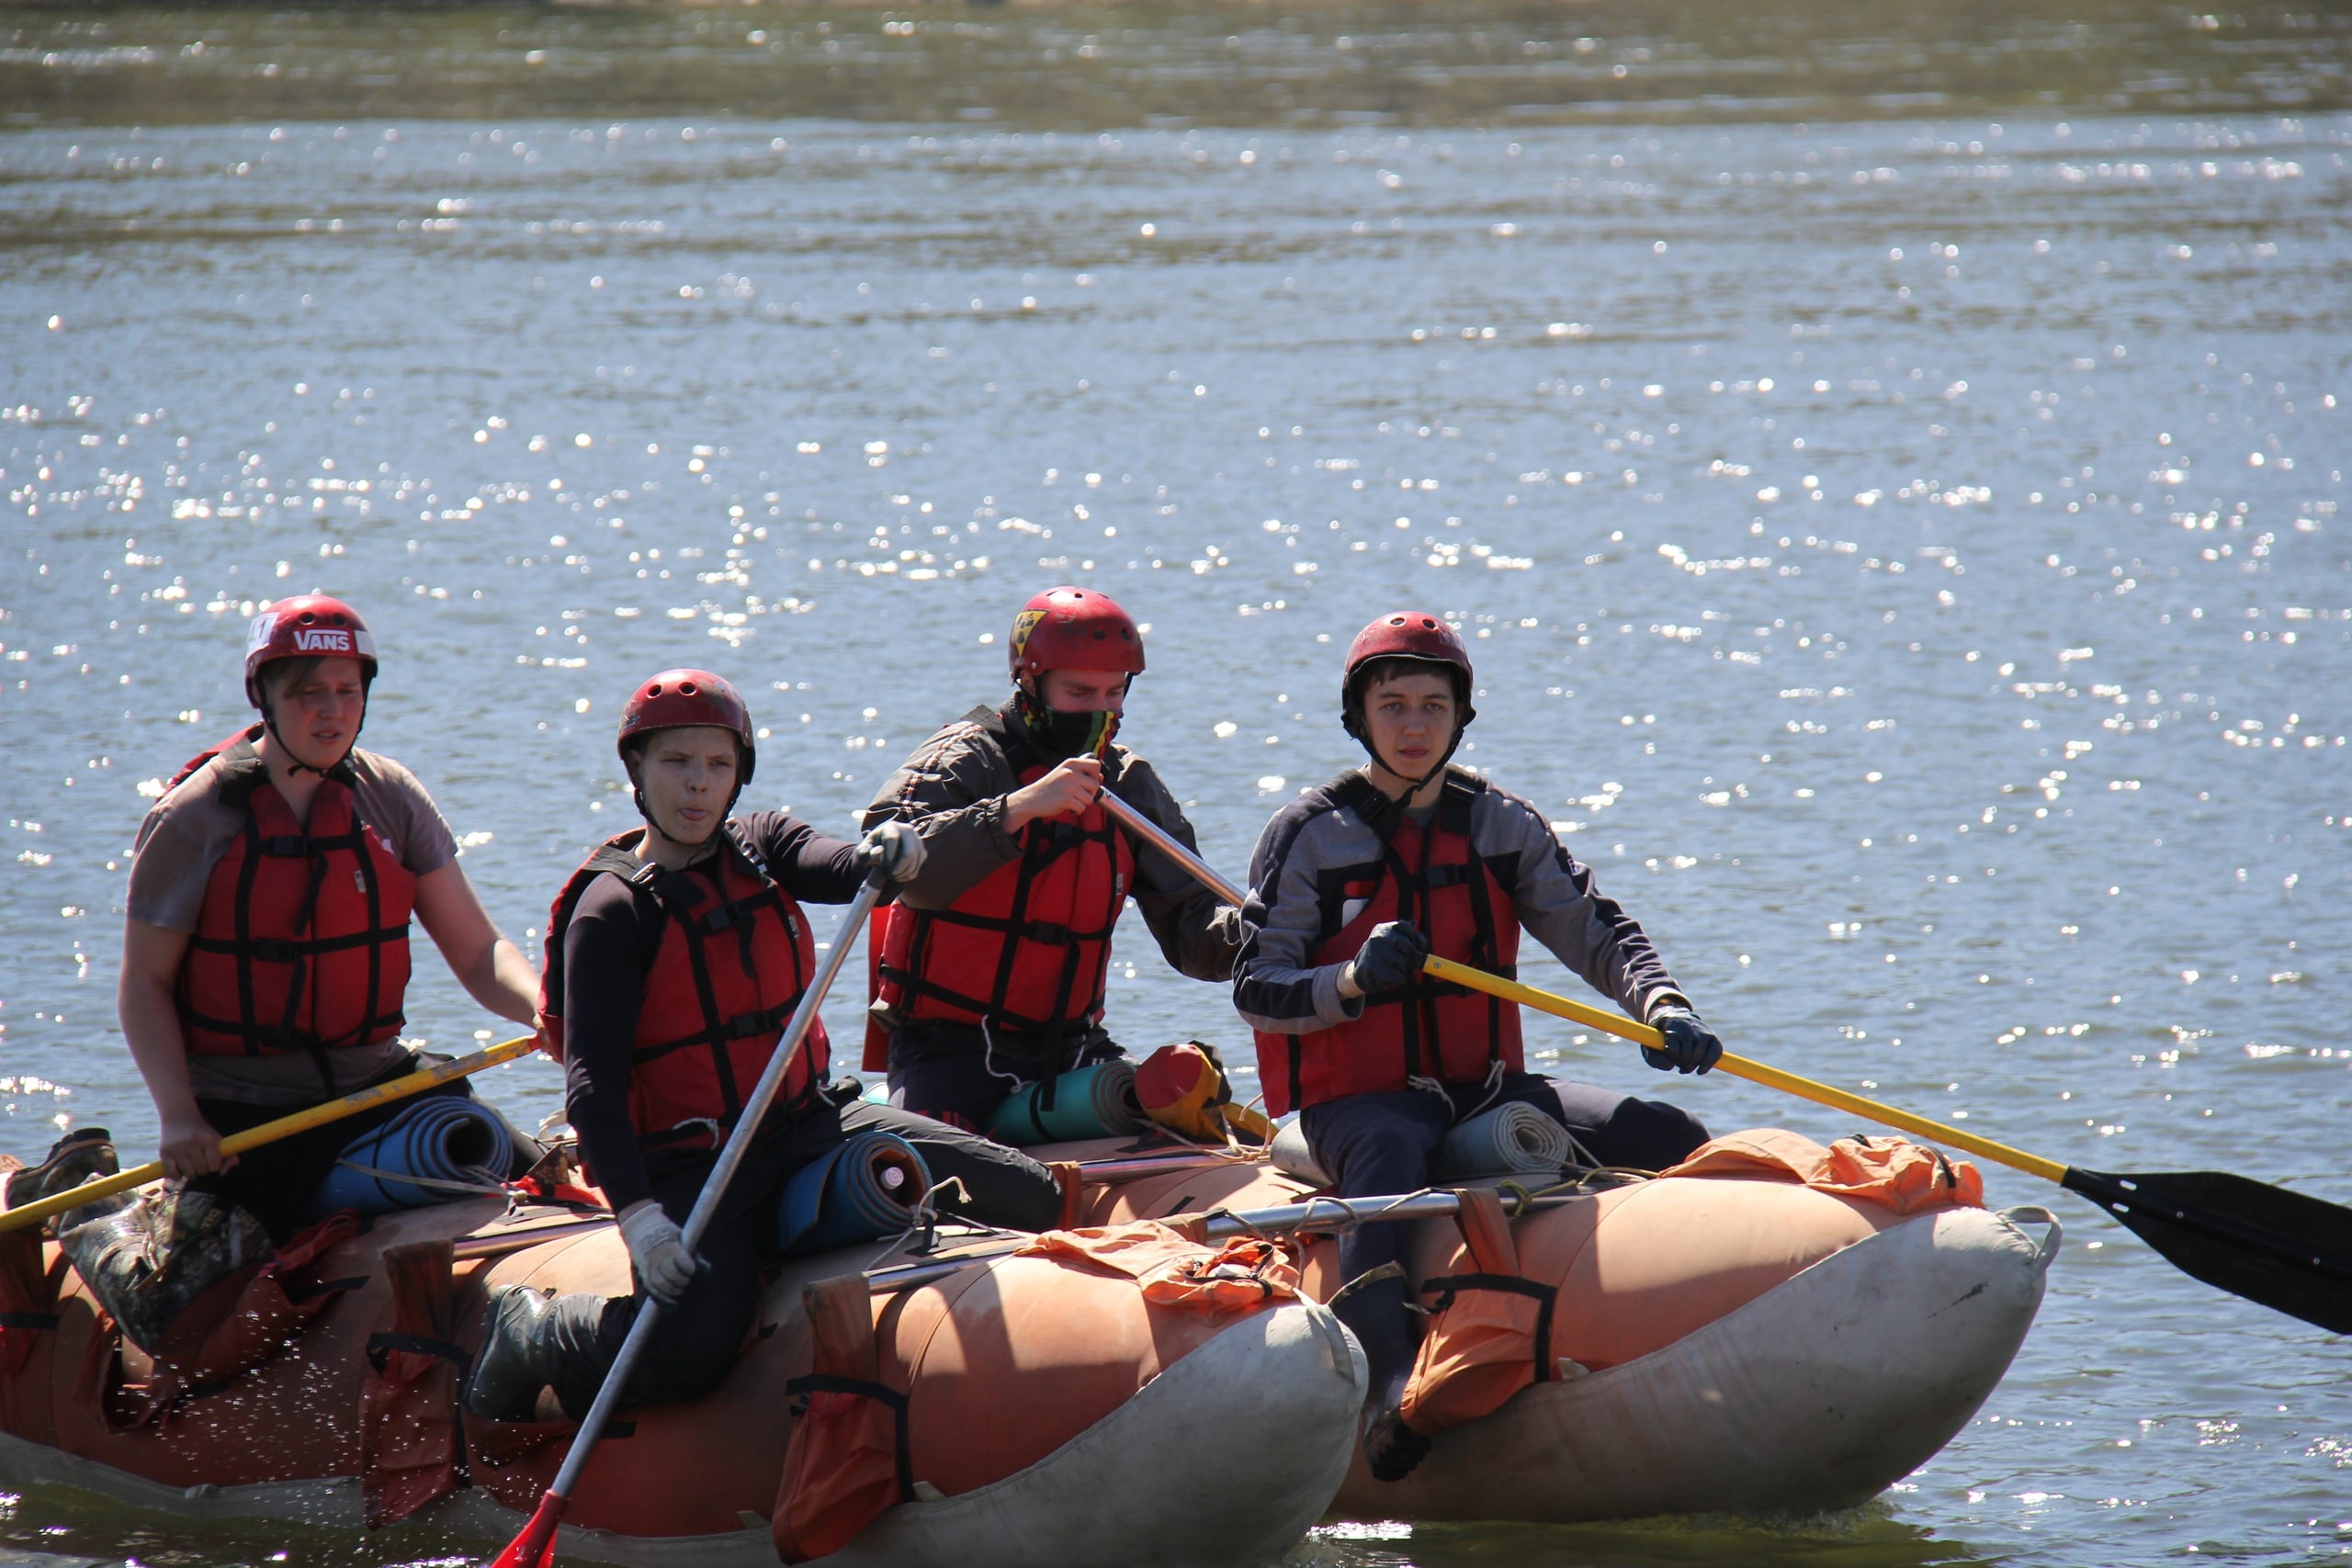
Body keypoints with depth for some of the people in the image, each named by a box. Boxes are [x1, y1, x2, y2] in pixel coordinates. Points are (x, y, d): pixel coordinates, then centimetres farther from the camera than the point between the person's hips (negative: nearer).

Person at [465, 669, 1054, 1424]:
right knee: (686, 1353, -30)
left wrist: (888, 855, -40)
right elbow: (592, 1086, -16)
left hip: (808, 1122, 6)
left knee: (1029, 1198, -4)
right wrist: (639, 1218, -28)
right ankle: (533, 1335, 3)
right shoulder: (611, 912, -9)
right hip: (691, 1166, -6)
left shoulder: (761, 846, 8)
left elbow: (835, 868, -15)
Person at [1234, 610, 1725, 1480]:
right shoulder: (1309, 835, 1)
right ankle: (1392, 1383, -60)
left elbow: (1593, 929, 4)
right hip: (1358, 1102, -5)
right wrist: (1353, 982, -24)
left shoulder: (1501, 825, 12)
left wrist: (1661, 1006, -16)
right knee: (1388, 1159, -42)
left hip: (1485, 1090, 5)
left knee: (1673, 1140, -13)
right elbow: (1256, 990, -4)